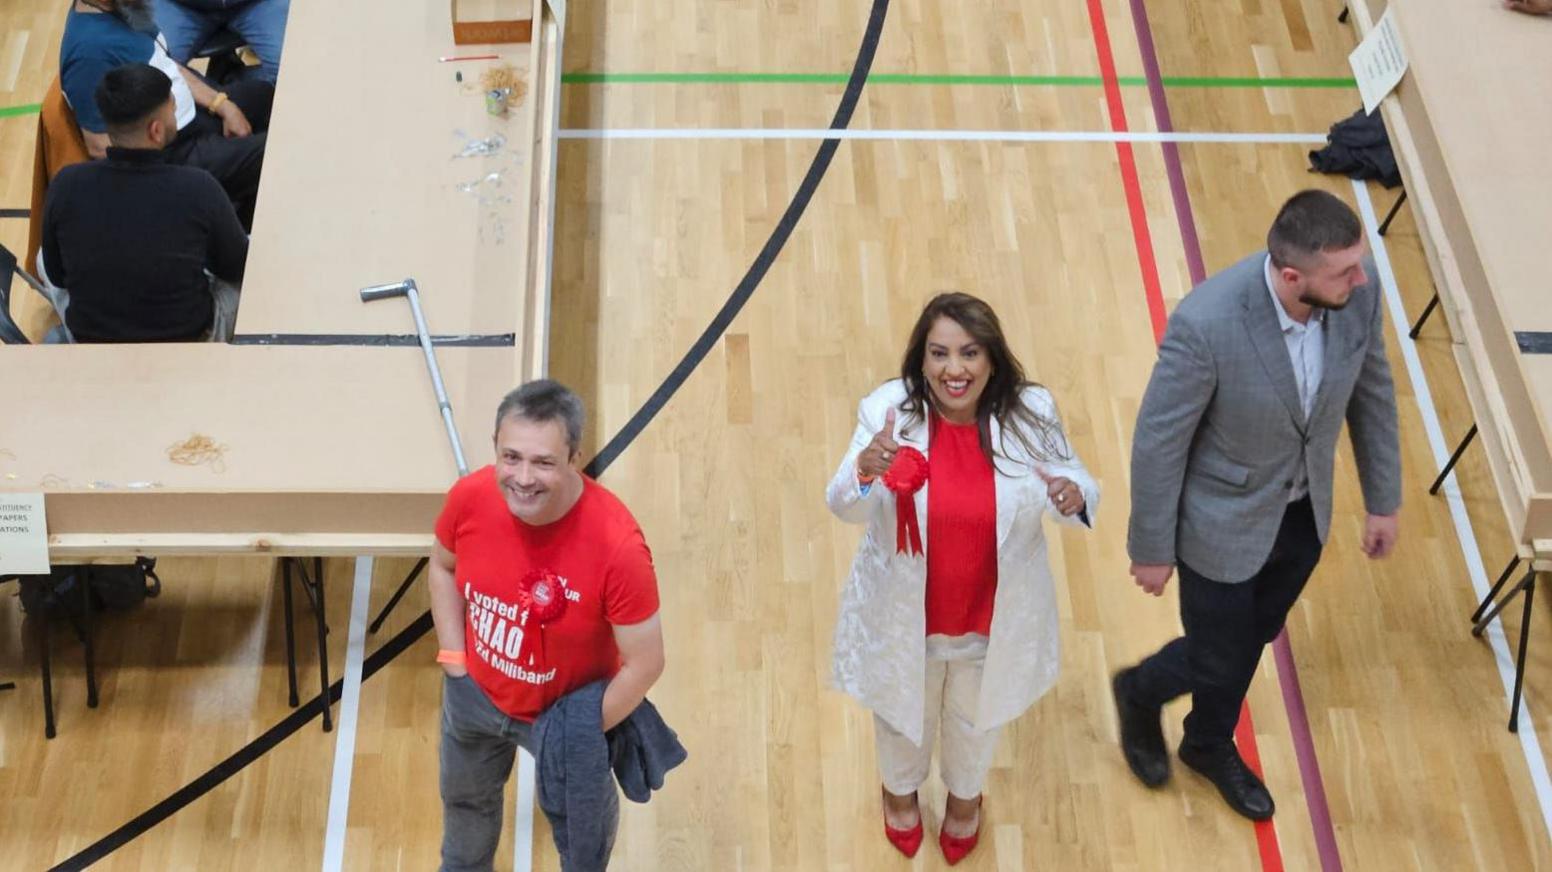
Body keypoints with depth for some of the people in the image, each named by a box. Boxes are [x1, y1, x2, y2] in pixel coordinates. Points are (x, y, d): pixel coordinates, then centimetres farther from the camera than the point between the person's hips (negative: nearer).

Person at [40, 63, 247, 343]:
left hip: (91, 338, 2)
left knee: (43, 258, 30)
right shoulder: (198, 188, -25)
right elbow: (236, 269, -7)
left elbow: (56, 275, -2)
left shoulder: (66, 185, -19)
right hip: (187, 337, -2)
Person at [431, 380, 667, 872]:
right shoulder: (470, 497, -25)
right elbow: (443, 566, -1)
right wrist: (453, 659, -5)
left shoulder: (616, 544, -39)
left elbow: (645, 663, -27)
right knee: (464, 797, 33)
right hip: (475, 693, 4)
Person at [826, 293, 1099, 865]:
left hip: (995, 617, 1)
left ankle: (965, 795, 63)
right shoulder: (887, 410, -22)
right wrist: (865, 472, -46)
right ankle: (901, 789, 63)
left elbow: (1075, 483, -6)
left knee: (975, 719, 29)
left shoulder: (1031, 412, -19)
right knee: (903, 714, 28)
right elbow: (845, 509, -22)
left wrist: (1076, 496, -31)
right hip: (903, 614, -1)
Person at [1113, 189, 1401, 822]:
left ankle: (1210, 744, 55)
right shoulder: (1206, 324, -36)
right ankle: (1140, 694, 49)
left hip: (1304, 513, 5)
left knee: (1252, 640, 26)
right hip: (1224, 521, -5)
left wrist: (1384, 499, 9)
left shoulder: (1358, 291, -20)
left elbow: (1372, 390, -1)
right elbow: (1158, 442, -22)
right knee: (1219, 660, 14)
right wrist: (1151, 549, -11)